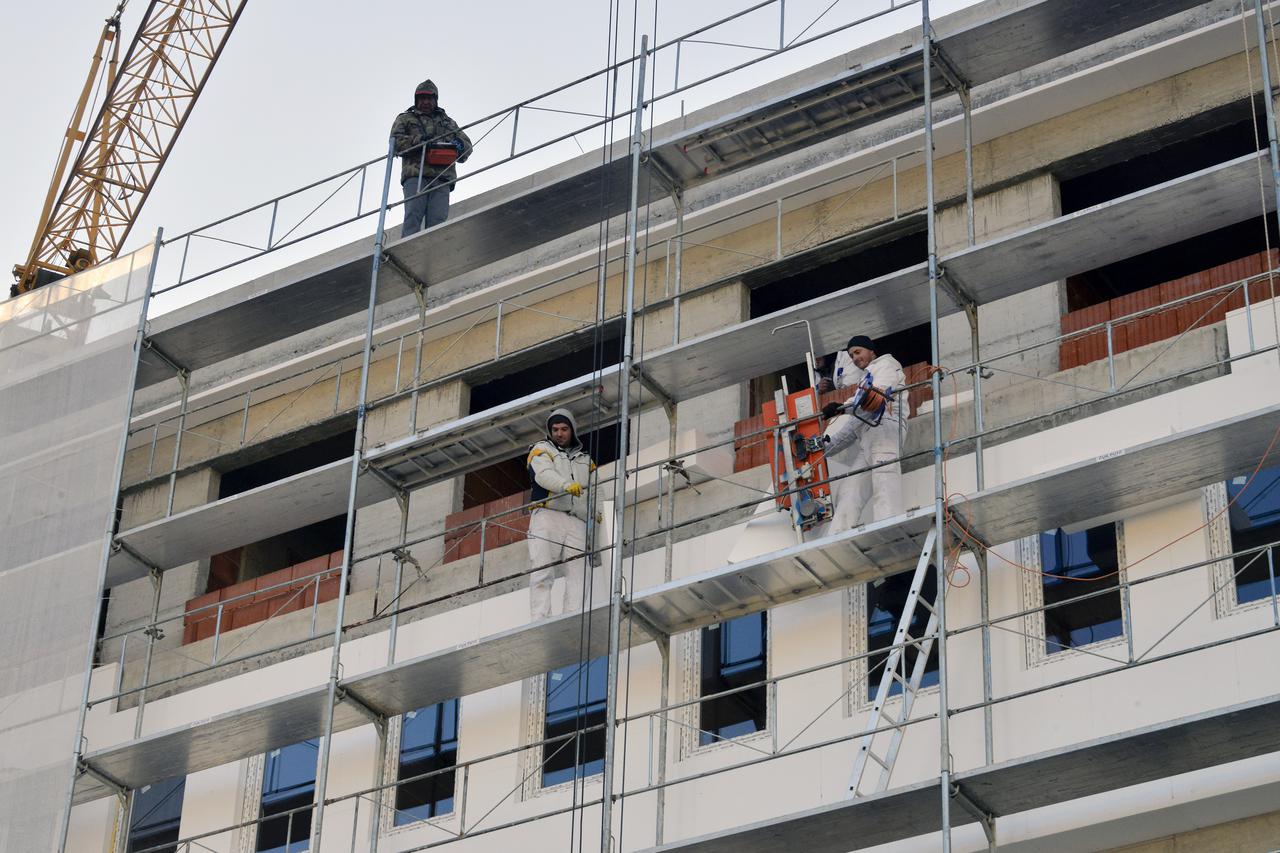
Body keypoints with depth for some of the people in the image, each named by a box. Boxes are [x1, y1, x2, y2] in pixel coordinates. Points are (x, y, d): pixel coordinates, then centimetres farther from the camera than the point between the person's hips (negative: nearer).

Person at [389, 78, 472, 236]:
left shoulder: (448, 122, 31)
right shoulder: (405, 119, 23)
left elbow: (467, 146, 23)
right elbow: (396, 142, 5)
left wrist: (460, 145, -3)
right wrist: (419, 140, -12)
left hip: (442, 178, 2)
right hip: (415, 175, -2)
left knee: (438, 219, -14)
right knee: (413, 215, -21)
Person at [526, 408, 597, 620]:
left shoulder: (585, 459, 29)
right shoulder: (542, 450, 15)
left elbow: (593, 490, 24)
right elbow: (544, 475, -7)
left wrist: (596, 512, 3)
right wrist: (567, 485, -27)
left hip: (577, 521, 4)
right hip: (548, 515, -4)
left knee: (577, 574, -11)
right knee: (542, 572, -15)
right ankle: (540, 619, -22)